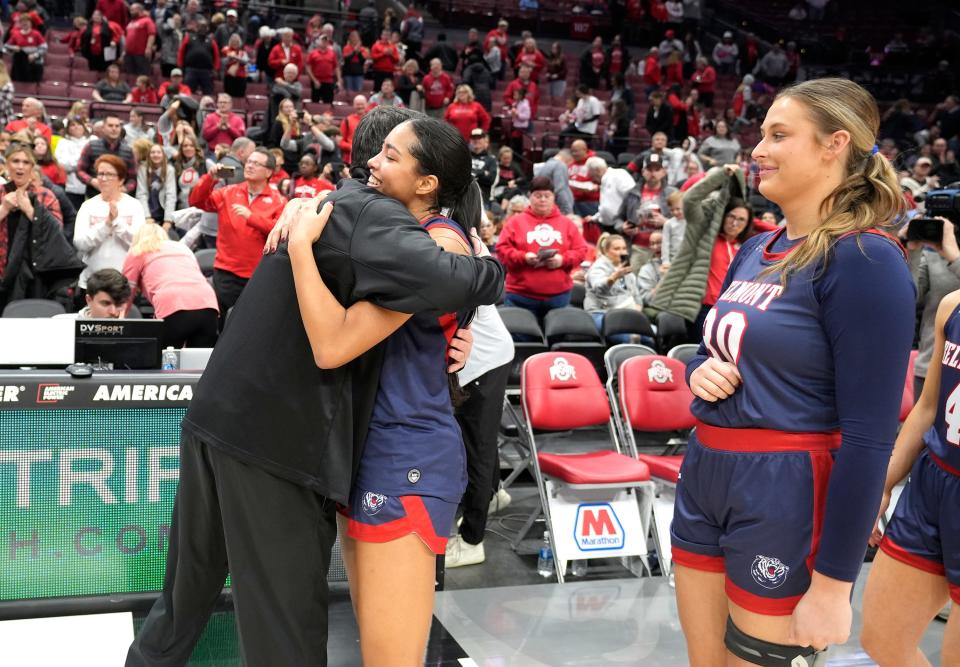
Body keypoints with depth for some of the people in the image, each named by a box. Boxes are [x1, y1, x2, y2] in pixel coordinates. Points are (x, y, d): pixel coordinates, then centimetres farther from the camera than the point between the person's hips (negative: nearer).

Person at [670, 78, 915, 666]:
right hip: (705, 474, 8)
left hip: (785, 494, -8)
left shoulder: (865, 259, -16)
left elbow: (869, 435, -18)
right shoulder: (757, 249, 8)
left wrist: (831, 583, -18)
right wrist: (699, 373, -3)